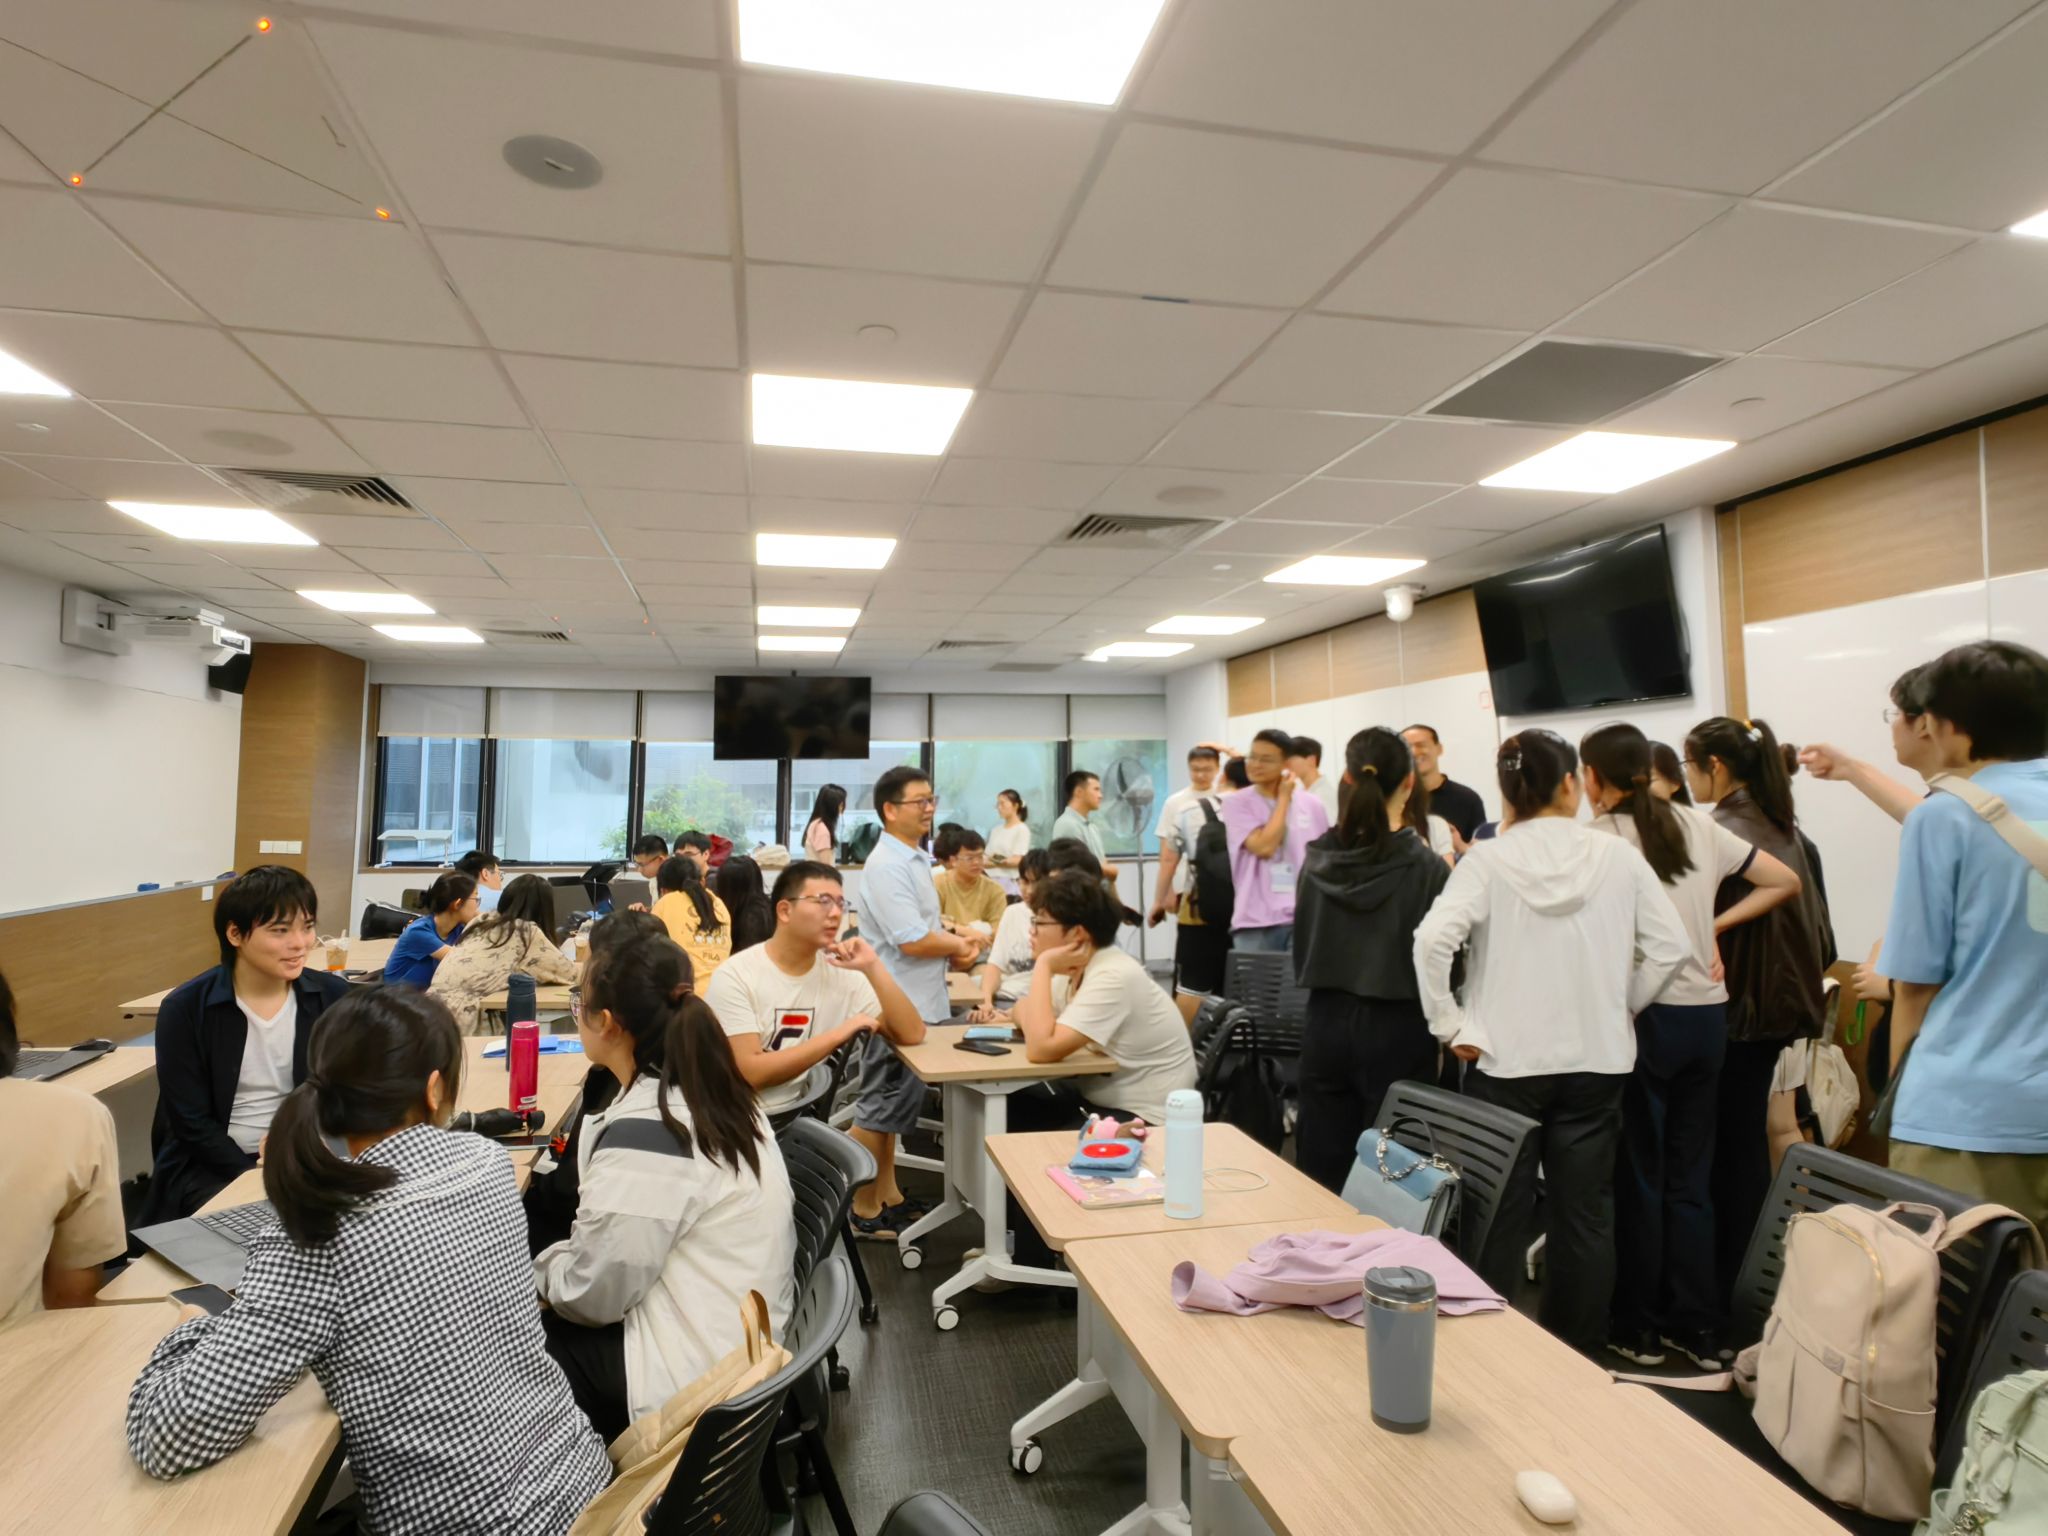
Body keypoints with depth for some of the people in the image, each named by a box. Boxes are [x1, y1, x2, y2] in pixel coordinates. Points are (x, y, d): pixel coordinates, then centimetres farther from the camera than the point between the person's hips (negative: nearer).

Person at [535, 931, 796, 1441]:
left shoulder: (640, 1137, -27)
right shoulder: (707, 1092, -2)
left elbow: (591, 1297, -16)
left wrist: (540, 1265, 1)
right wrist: (561, 1255, 9)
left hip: (696, 1371, -8)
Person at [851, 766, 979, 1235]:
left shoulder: (913, 859, 11)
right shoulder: (888, 867, -21)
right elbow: (914, 941, -25)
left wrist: (954, 945, 1)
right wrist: (960, 946, -8)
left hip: (916, 1003, 10)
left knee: (893, 1107, 19)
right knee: (880, 1109, 3)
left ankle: (887, 1195, 32)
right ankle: (863, 1209, 17)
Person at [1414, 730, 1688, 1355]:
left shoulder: (1488, 860, -11)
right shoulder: (1617, 856, -3)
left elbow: (1432, 942, -22)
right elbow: (1669, 945, -1)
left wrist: (1453, 1027, -12)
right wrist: (1621, 1007, 10)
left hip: (1506, 1059, -2)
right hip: (1596, 1058, 2)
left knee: (1501, 1216, 11)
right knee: (1585, 1214, 14)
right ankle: (1580, 1353, 26)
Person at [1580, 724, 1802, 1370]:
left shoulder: (1598, 837, -11)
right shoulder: (1698, 825, 7)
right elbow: (1785, 882, 15)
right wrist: (1715, 925, 11)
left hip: (1643, 1016, -5)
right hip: (1707, 1015, 5)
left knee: (1639, 1175, 7)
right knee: (1691, 1174, 14)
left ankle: (1638, 1328, 19)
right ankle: (1697, 1327, 23)